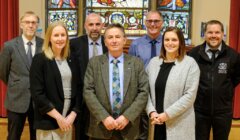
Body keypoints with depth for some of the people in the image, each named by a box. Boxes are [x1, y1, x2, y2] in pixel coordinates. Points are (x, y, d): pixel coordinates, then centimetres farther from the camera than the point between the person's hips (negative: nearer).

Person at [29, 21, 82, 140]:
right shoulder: (40, 60, -7)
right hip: (48, 121, -4)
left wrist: (73, 114, -4)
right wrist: (58, 117, -12)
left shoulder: (71, 60, 7)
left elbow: (78, 88, 8)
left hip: (68, 119, 4)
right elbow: (37, 93, -12)